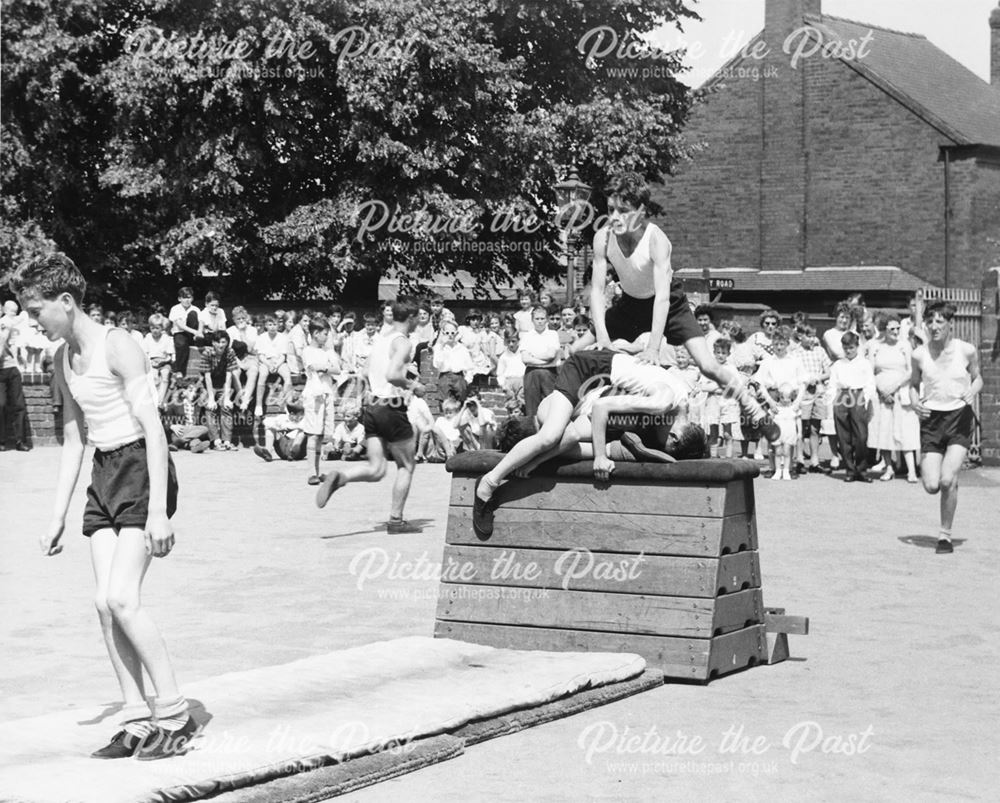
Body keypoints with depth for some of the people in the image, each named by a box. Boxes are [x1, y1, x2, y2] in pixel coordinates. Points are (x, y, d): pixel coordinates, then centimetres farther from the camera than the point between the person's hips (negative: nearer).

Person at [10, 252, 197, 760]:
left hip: (141, 469, -8)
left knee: (121, 598, -16)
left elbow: (153, 429, -17)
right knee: (105, 604, 0)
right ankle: (137, 721, 6)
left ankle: (174, 712, -6)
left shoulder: (116, 346, -14)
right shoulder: (64, 361, 11)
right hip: (103, 474, 8)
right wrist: (58, 516, 17)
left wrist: (158, 509, -22)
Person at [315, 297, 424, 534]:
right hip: (392, 408, -7)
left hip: (371, 406, 7)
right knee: (406, 466, 9)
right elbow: (392, 374, -25)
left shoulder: (380, 341, 15)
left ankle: (339, 477, -20)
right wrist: (412, 386, -8)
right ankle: (396, 520, 9)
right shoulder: (402, 342, -10)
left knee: (375, 469, 5)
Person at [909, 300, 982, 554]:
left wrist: (973, 390, -10)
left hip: (960, 418, -2)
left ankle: (945, 535, 1)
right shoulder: (919, 355, -1)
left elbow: (977, 378, 12)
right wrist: (915, 402, -6)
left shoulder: (967, 351, -4)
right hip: (931, 419, 2)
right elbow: (914, 384, 14)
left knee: (948, 480, -17)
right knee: (931, 485, -7)